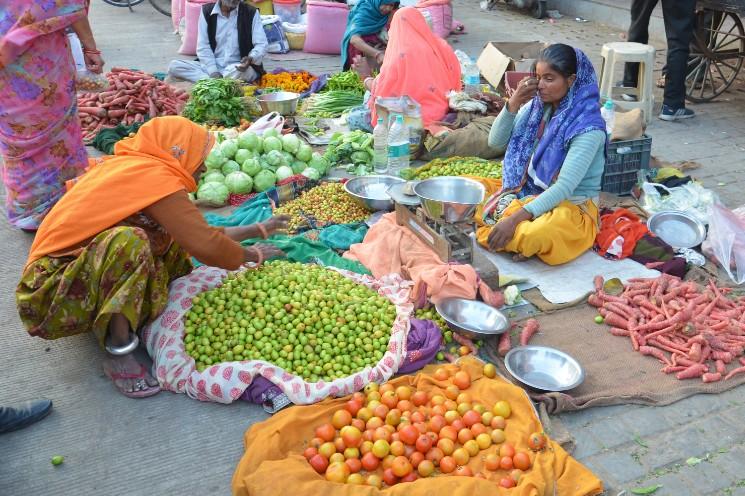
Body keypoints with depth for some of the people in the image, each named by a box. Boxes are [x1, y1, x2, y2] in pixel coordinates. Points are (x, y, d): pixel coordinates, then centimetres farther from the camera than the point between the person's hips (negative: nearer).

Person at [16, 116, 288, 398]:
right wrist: (253, 255, -2)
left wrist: (260, 230, 19)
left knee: (171, 232, 7)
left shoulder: (127, 166, 10)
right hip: (51, 294, -9)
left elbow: (198, 233, 14)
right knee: (130, 239, -33)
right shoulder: (156, 177, -18)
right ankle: (119, 353, -17)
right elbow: (206, 246, -21)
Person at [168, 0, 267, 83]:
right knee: (174, 66, -18)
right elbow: (203, 46, 0)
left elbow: (262, 44, -7)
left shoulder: (251, 13, -1)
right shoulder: (206, 11, 4)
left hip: (239, 68, -3)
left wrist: (251, 58, -30)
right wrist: (213, 72, -16)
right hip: (212, 66, 3)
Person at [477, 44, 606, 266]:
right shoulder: (538, 106, -2)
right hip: (529, 191, 6)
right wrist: (514, 103, -15)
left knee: (534, 235, -37)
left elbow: (564, 187, -28)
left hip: (571, 204, -6)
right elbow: (496, 142, 2)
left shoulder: (588, 128, -21)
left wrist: (515, 219, -35)